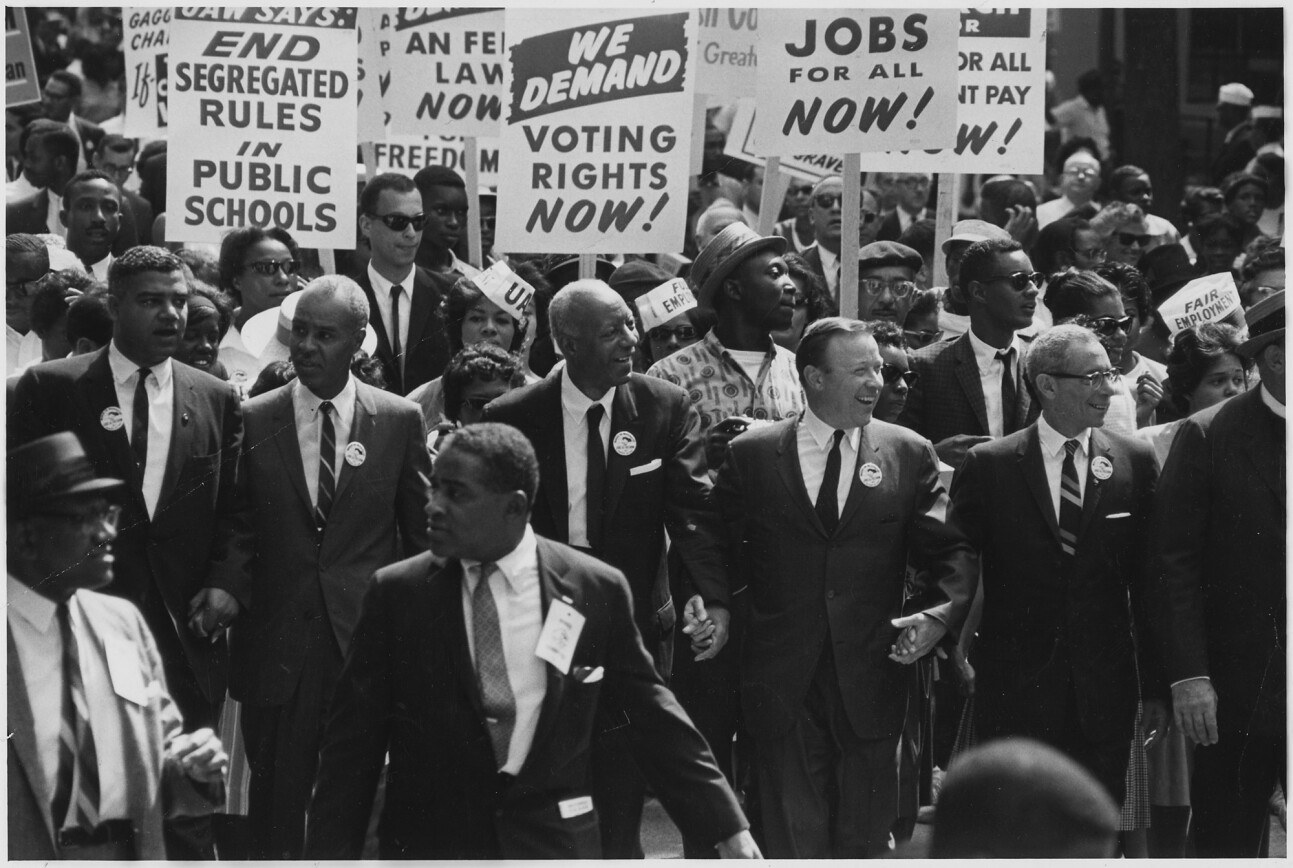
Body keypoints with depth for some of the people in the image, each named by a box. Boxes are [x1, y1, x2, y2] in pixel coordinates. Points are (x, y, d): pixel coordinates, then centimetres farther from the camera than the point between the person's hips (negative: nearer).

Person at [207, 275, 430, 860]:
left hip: (368, 637, 0)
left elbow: (420, 531, 9)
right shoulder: (252, 421, 3)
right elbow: (236, 527, 7)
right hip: (277, 641, 1)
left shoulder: (400, 421, 3)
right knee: (276, 800, 4)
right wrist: (228, 588, -10)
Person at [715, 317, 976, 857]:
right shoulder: (750, 457, 4)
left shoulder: (909, 455, 6)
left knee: (864, 840, 5)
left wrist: (938, 613, -11)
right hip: (782, 685, -1)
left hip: (870, 683, 1)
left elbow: (953, 553, 4)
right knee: (792, 839, 1)